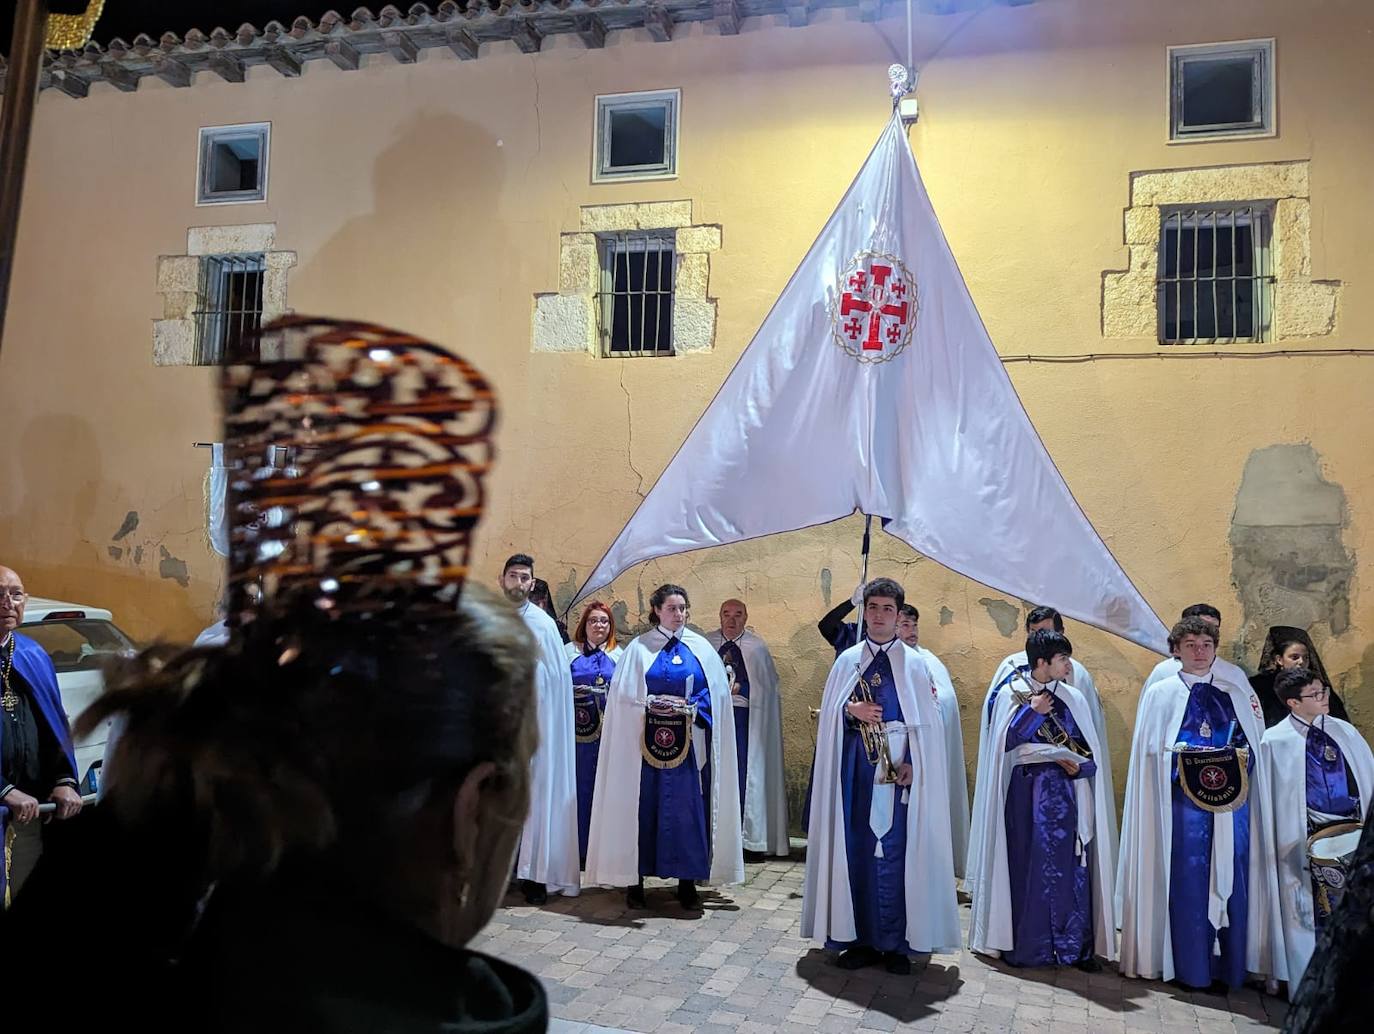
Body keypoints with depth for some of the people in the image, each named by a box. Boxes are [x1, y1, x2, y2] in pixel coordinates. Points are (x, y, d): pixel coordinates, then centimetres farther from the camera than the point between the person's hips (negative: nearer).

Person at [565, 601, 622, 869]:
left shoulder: (619, 655, 13)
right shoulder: (569, 651, 10)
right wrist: (571, 693, -10)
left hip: (609, 729, 1)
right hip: (576, 727, -1)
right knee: (578, 785, -1)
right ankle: (578, 847, 8)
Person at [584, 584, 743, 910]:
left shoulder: (701, 649, 8)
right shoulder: (639, 648, 4)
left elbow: (716, 694, 4)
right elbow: (622, 695, 0)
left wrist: (690, 708, -11)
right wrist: (650, 704, -15)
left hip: (689, 743, 1)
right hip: (646, 742, -1)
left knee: (687, 808, 1)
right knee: (643, 807, 1)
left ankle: (687, 882, 11)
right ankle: (635, 880, 10)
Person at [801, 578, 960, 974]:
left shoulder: (914, 664, 5)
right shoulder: (847, 660, 9)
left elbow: (926, 722, 1)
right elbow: (829, 715, 8)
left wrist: (912, 763, -12)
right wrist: (851, 711, -13)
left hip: (899, 768, -1)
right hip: (856, 768, 2)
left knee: (896, 850, 0)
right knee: (856, 849, 4)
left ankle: (896, 942, 11)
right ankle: (860, 938, 15)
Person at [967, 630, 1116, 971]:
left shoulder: (1073, 699, 6)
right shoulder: (1012, 695, -1)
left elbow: (1091, 753, 8)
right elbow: (1002, 744, -10)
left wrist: (1079, 767, -13)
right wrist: (1032, 711, -13)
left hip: (1065, 797, 2)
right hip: (1026, 795, -2)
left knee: (1070, 869, 2)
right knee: (1025, 869, 2)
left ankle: (1076, 946, 12)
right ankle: (1024, 944, 14)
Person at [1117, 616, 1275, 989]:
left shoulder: (1238, 692, 14)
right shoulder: (1160, 693, 5)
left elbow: (1256, 739, 12)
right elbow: (1151, 748, 1)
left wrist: (1241, 757, -8)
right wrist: (1187, 755, -14)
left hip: (1232, 801, 3)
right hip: (1184, 800, -3)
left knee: (1232, 880, 3)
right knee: (1188, 881, -3)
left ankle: (1229, 965, 13)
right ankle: (1191, 968, 5)